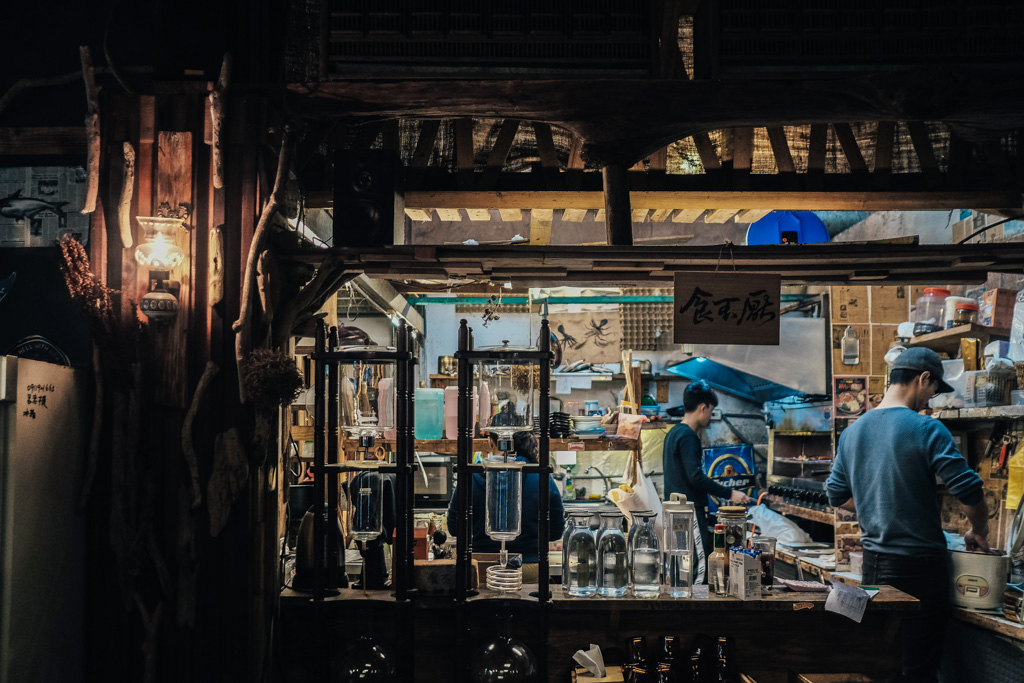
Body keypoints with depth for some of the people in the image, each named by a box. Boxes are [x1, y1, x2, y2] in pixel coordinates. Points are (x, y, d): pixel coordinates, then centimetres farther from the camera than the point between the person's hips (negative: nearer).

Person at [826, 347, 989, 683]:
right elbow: (969, 491, -16)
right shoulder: (927, 429, -14)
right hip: (919, 562, -7)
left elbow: (837, 495, 13)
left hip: (874, 561, 7)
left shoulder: (853, 431, 6)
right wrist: (979, 533, 1)